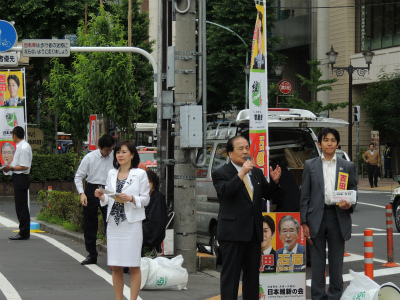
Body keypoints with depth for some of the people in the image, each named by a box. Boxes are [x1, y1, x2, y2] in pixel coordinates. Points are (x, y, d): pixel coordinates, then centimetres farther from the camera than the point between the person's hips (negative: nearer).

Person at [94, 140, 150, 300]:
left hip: (132, 222, -4)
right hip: (114, 223, 4)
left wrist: (131, 198, -17)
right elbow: (108, 199, 16)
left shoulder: (140, 174, 0)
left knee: (133, 266, -2)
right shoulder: (111, 174, 13)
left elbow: (145, 199, -1)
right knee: (115, 266, 6)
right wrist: (101, 196, -5)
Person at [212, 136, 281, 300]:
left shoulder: (257, 173, 15)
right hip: (233, 232, -6)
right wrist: (242, 173, -30)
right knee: (230, 274, -2)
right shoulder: (220, 173, -4)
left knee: (252, 274, 11)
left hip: (254, 231, 6)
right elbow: (225, 191, -22)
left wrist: (274, 181, -3)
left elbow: (267, 194, 16)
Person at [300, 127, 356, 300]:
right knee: (317, 261, 4)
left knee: (337, 261, 6)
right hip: (316, 216, -1)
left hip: (338, 216, 1)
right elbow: (305, 196, 5)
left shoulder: (347, 166, 9)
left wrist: (349, 204, -11)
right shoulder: (310, 166, 7)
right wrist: (304, 223, -2)